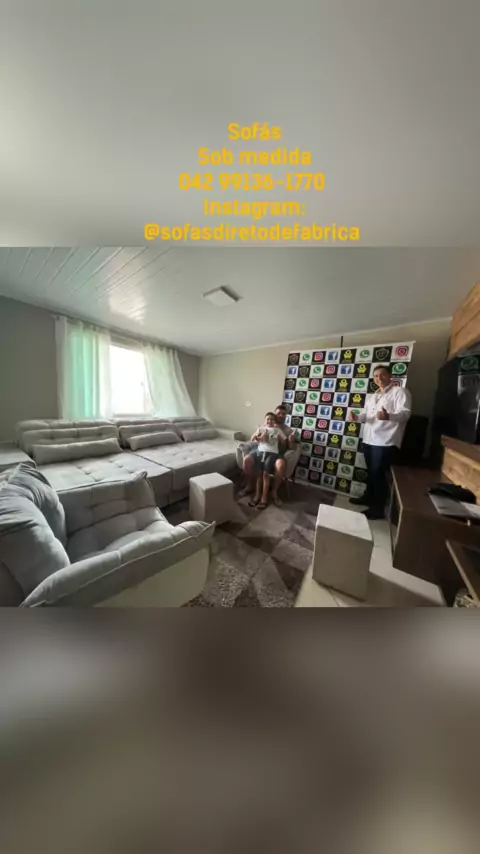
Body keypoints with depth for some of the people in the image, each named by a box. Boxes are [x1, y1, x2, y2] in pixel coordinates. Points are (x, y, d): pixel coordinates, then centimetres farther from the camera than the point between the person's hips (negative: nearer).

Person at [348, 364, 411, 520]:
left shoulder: (400, 391, -4)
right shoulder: (372, 396, 20)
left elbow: (405, 413, -17)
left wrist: (388, 416, -38)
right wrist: (357, 417, -7)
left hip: (386, 441, -7)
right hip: (369, 439, 7)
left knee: (378, 473, -3)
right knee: (370, 471, 17)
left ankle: (378, 508, 10)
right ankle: (368, 497, 33)